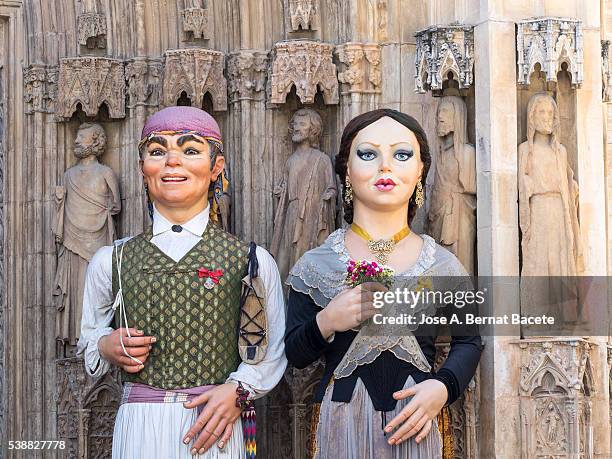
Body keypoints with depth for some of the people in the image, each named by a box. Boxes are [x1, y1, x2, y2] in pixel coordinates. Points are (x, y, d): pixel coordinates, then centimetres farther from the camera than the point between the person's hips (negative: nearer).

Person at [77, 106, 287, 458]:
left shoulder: (252, 261, 0)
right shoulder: (111, 261, 5)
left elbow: (272, 353, 5)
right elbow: (89, 335, 18)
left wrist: (237, 390, -11)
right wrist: (106, 347, -3)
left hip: (213, 430, -1)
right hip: (139, 427, 1)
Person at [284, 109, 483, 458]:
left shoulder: (443, 265, -1)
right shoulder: (316, 266, -2)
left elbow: (468, 341, 9)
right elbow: (296, 354, 2)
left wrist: (444, 387, -9)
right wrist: (326, 322, -17)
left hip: (415, 427, 1)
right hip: (342, 425, -1)